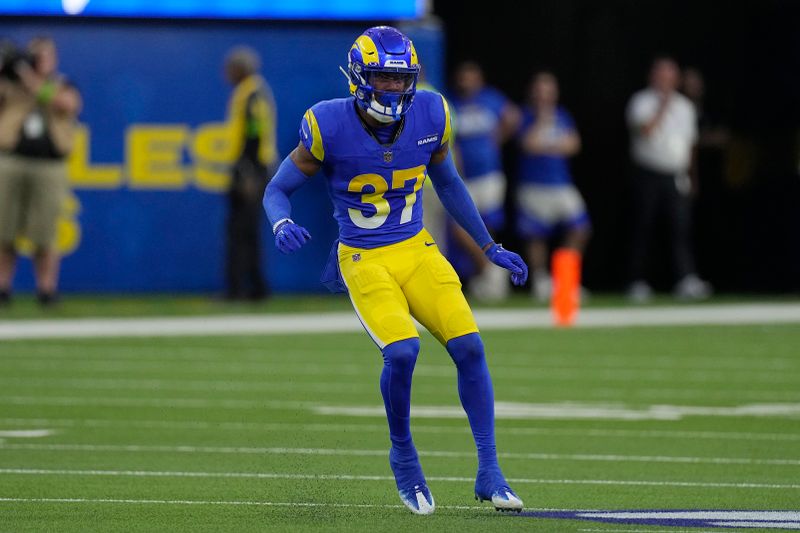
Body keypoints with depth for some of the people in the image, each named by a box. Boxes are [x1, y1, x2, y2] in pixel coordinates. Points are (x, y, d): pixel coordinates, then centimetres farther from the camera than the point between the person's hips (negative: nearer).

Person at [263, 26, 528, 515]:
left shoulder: (429, 116, -4)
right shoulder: (330, 126, -15)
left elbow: (448, 184, 14)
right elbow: (278, 189, -4)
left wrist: (491, 248, 17)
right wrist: (282, 224, -28)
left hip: (418, 251, 4)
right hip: (365, 261, -4)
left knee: (469, 346, -13)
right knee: (402, 351, -25)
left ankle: (489, 471, -1)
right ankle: (404, 457, 1)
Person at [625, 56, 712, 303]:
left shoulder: (684, 105, 15)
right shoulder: (641, 102, -1)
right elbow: (646, 130, -17)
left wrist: (688, 174, 17)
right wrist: (663, 106, -15)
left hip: (676, 177, 3)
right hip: (648, 174, -3)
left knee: (681, 226, -10)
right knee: (642, 229, 1)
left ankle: (686, 280, -20)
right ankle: (638, 281, 10)